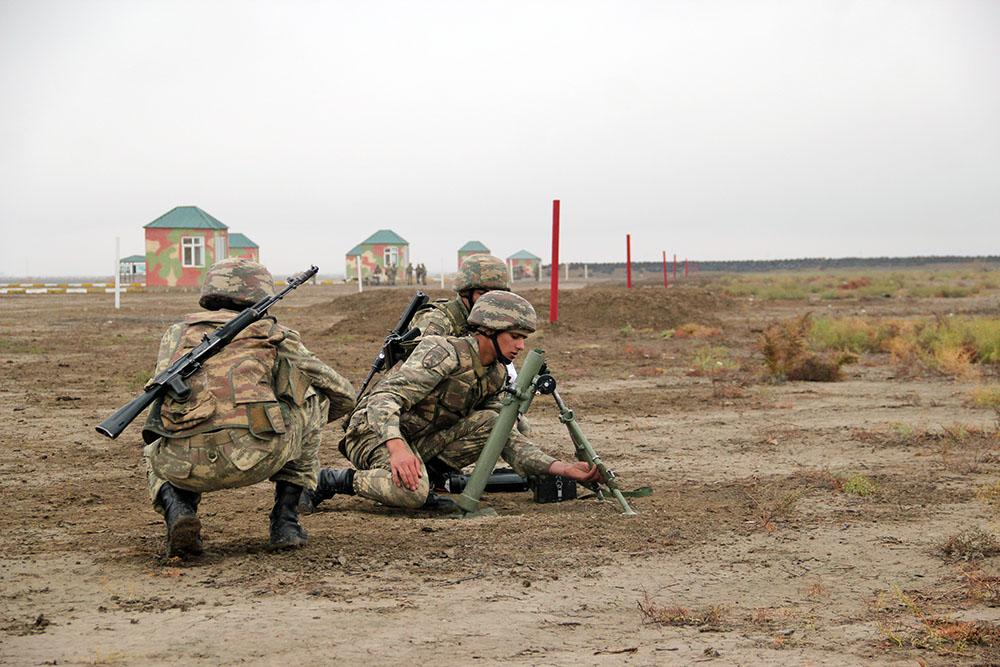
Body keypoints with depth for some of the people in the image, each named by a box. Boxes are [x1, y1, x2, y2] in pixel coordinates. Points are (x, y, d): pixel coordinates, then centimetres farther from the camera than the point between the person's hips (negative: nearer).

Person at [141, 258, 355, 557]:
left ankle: (177, 509, 6)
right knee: (312, 398, 28)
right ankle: (285, 521, 22)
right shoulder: (276, 337, 23)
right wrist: (304, 422, 53)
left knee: (156, 455, 41)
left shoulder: (177, 333, 25)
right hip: (256, 457, -2)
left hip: (187, 466, 2)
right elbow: (343, 395, 33)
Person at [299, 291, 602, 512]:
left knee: (490, 423, -12)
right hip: (375, 432, -7)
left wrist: (561, 468, -7)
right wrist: (397, 447, -49)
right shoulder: (445, 353, -21)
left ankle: (418, 478, -5)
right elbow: (384, 399, -31)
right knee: (412, 492, -36)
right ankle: (331, 481, -13)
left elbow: (509, 441, 6)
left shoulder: (496, 375, 5)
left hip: (420, 441, 8)